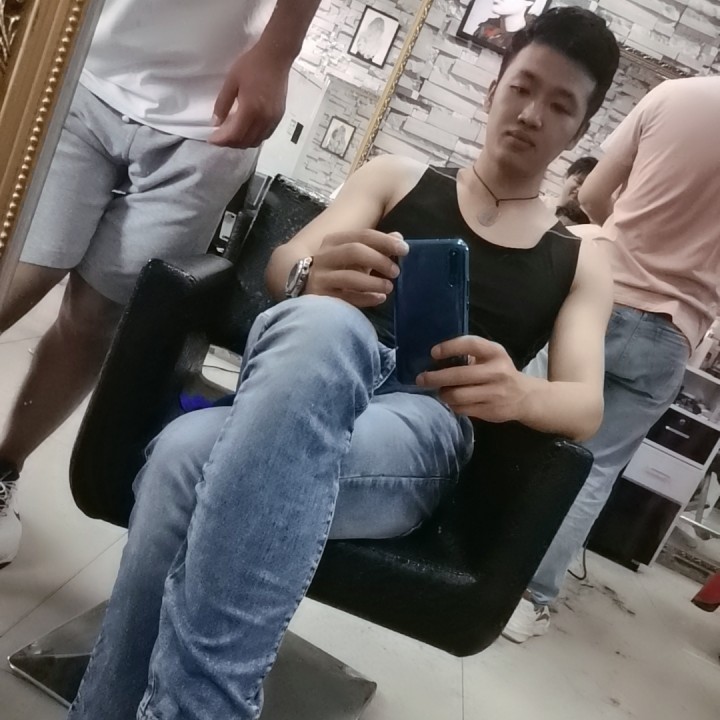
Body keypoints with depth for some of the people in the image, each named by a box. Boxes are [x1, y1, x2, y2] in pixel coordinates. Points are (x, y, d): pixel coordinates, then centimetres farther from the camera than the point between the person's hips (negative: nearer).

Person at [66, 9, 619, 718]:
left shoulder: (580, 264, 21)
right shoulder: (395, 176, 20)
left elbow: (586, 405, 7)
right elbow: (285, 264, 6)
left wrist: (519, 393, -19)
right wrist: (314, 279, -20)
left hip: (425, 426, -1)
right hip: (312, 374, 1)